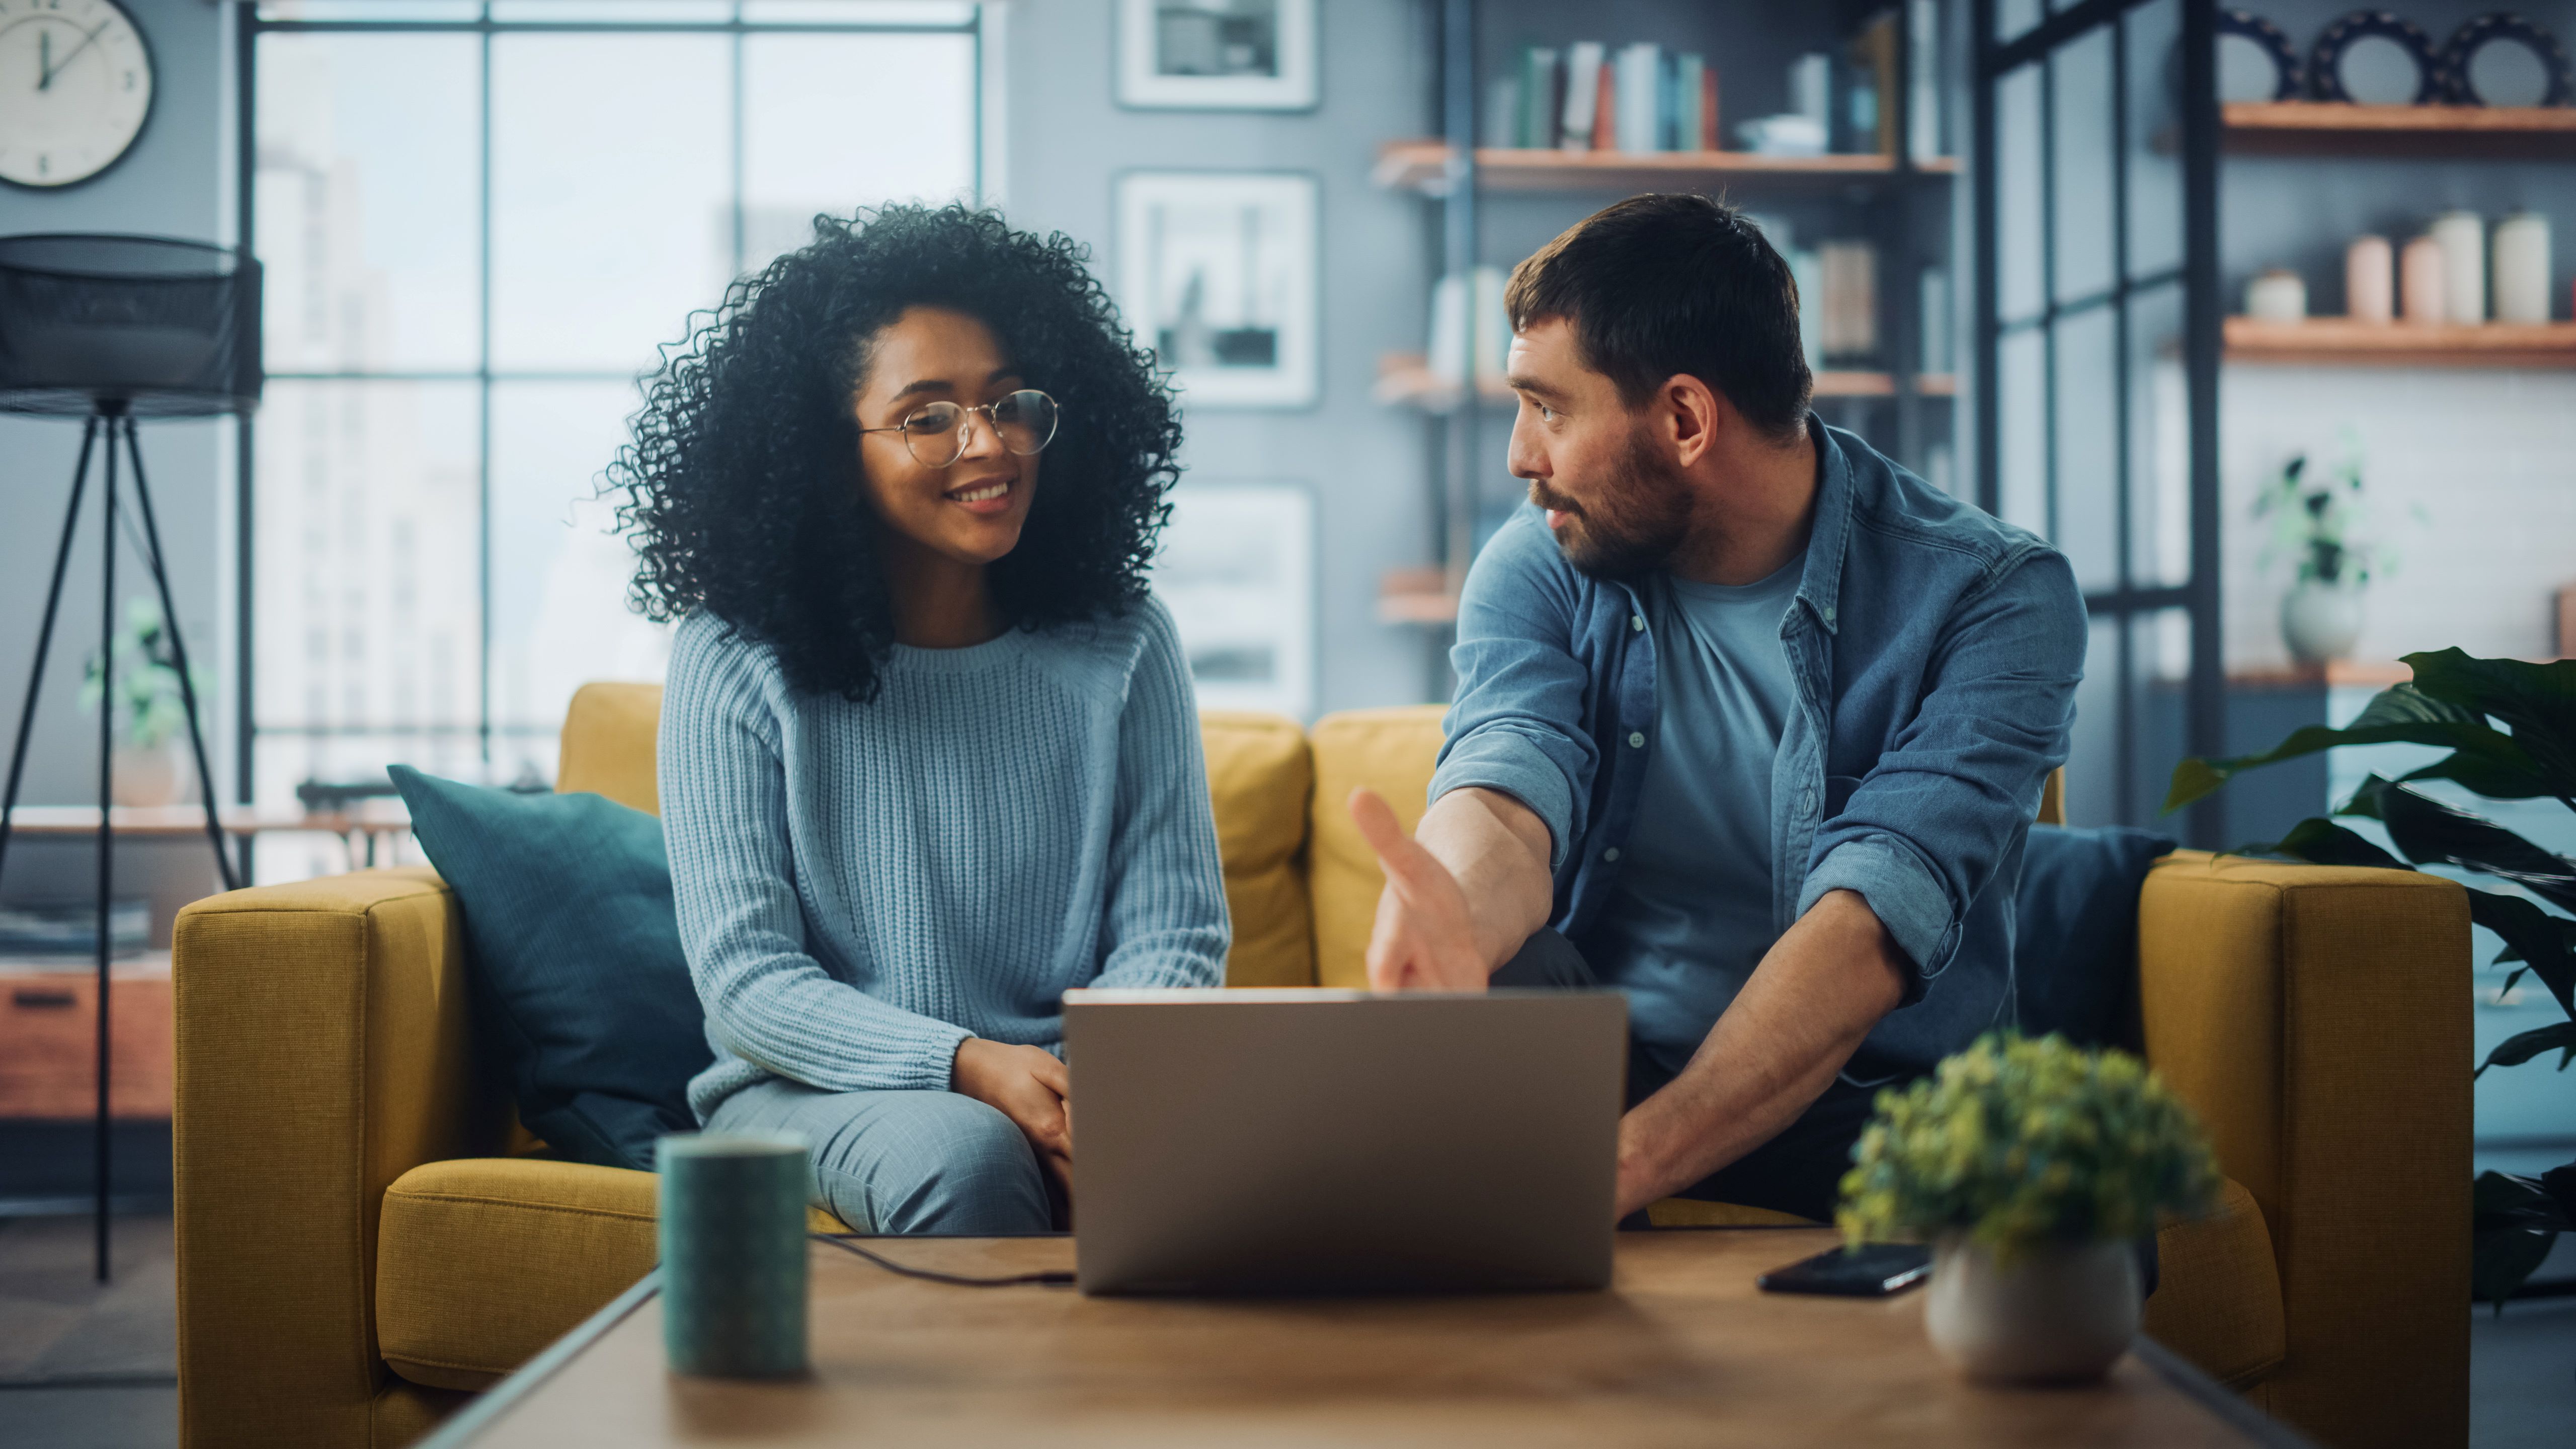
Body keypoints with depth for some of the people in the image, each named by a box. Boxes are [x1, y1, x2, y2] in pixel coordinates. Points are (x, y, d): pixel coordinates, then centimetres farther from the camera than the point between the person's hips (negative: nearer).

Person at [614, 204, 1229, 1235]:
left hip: (1076, 1080, 2)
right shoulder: (737, 659, -3)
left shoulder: (1119, 647, 6)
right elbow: (745, 979, -7)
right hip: (815, 1087, -2)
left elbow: (1178, 931, 3)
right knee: (966, 1155, -36)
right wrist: (969, 1067, -23)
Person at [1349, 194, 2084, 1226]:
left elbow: (1869, 925, -24)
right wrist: (1457, 926, -45)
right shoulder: (1539, 568, 2)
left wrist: (1631, 1162, -39)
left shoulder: (1997, 598, -10)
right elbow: (1507, 795, -18)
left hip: (1880, 1105, -2)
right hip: (1603, 1070, 2)